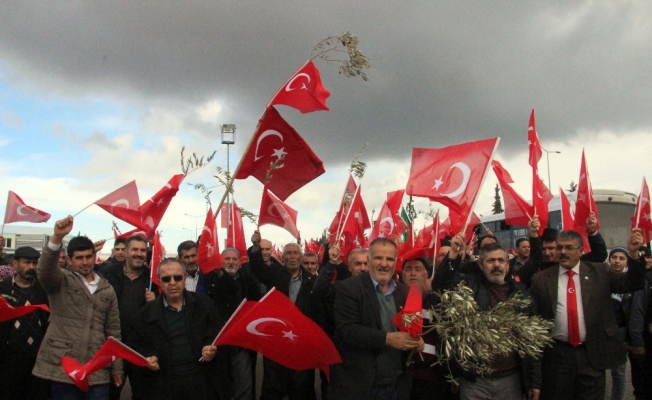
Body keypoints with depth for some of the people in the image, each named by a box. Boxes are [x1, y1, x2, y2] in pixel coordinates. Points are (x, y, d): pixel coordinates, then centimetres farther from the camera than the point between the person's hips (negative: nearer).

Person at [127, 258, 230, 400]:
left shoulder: (204, 304, 5)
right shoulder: (146, 312, 6)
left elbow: (220, 334, 5)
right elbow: (134, 344, 8)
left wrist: (213, 349, -14)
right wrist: (148, 357, -10)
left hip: (203, 381, 0)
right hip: (163, 386, 0)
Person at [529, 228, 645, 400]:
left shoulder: (599, 272, 4)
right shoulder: (541, 279, 1)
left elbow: (631, 283, -5)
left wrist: (633, 253, -18)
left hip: (592, 355, 0)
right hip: (556, 355, 0)